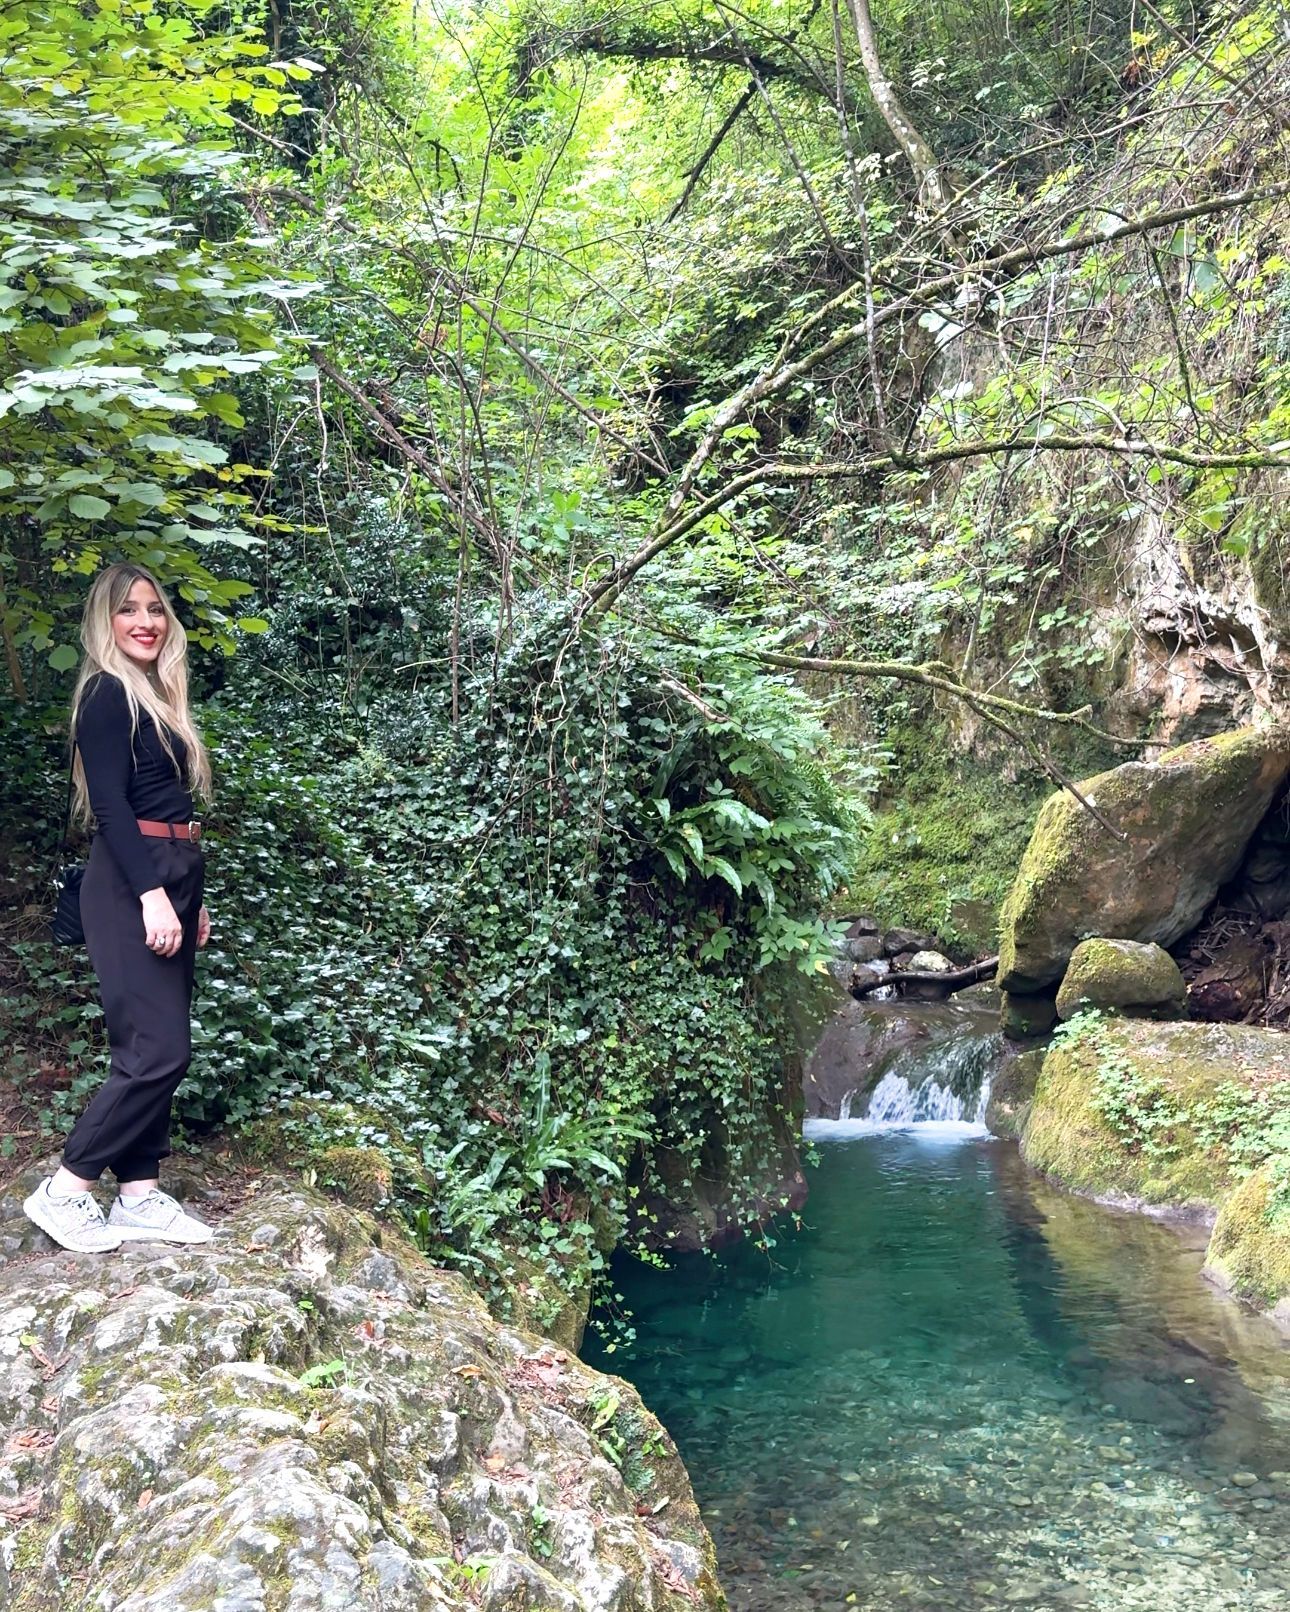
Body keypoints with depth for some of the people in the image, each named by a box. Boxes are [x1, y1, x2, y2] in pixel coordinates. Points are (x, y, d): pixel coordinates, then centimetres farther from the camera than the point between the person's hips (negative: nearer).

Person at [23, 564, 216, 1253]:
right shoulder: (106, 693, -8)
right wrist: (151, 894, -22)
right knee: (157, 1049, -11)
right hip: (130, 885, -9)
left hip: (170, 879, 9)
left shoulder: (155, 696, 18)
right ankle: (64, 1190, 1)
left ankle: (139, 1195, 15)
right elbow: (110, 804, -16)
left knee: (156, 1050, 9)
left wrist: (191, 899, 18)